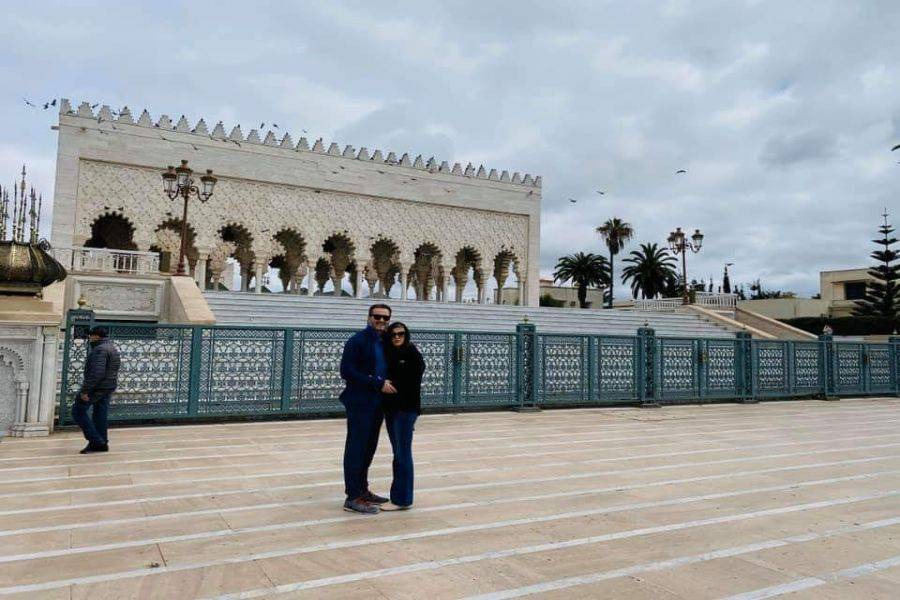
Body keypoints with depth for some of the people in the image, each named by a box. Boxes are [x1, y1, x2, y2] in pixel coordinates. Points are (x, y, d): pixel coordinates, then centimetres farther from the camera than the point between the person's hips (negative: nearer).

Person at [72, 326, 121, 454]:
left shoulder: (100, 350, -17)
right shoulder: (113, 349, 16)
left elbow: (96, 373, -26)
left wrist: (85, 390, -24)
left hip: (97, 387, -10)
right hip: (109, 387, 10)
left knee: (78, 412, 0)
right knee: (100, 416, 13)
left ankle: (95, 441, -4)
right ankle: (102, 443, 15)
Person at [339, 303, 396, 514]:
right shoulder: (357, 341, -11)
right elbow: (347, 372, -18)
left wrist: (387, 384, 0)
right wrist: (378, 384, -20)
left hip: (377, 404, 7)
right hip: (360, 403, -7)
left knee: (368, 449, 15)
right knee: (356, 449, -2)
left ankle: (362, 490, 27)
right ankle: (353, 497, 4)